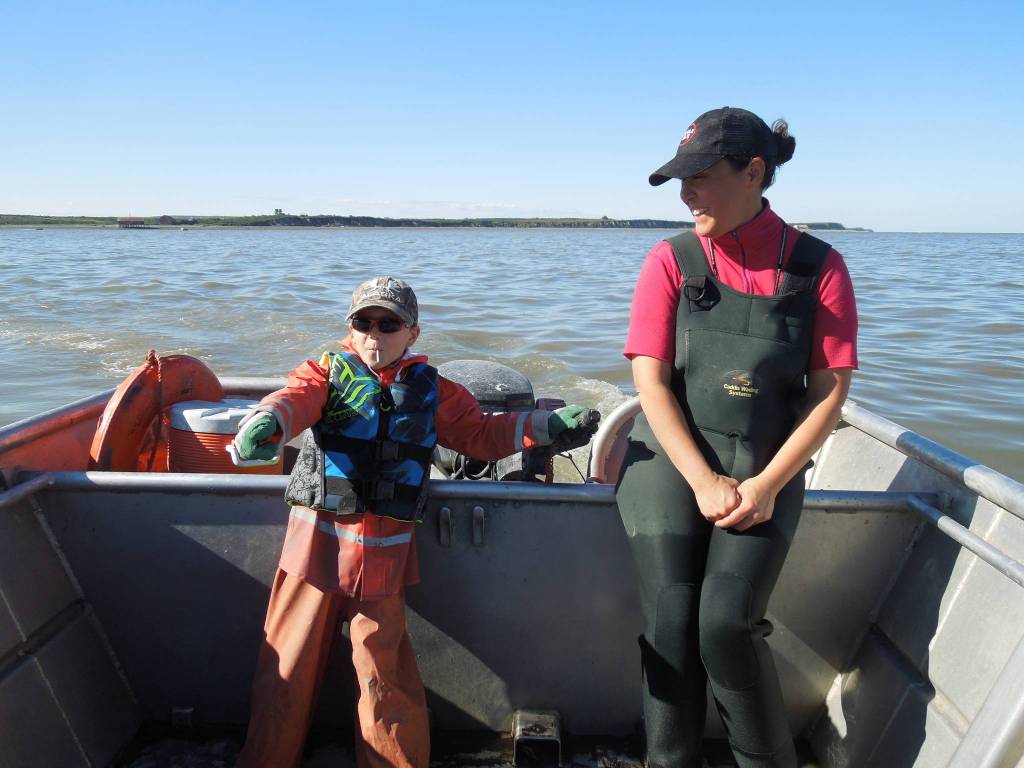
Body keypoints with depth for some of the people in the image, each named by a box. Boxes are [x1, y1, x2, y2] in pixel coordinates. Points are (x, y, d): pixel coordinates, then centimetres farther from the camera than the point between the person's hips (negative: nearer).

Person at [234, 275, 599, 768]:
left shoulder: (430, 390, 9)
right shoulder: (327, 373, 3)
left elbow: (482, 434, 14)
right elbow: (294, 400, -17)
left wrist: (548, 424, 5)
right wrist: (265, 423, -41)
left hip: (384, 551, 1)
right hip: (319, 538, 0)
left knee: (383, 671, 6)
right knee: (289, 661, 10)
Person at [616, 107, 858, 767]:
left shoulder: (817, 267, -1)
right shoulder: (672, 261, -1)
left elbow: (830, 392, -2)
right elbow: (651, 382, -6)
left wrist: (768, 485, -11)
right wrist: (704, 482, -14)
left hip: (766, 470, 0)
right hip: (672, 461, 1)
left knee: (727, 624, -15)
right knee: (671, 626, -9)